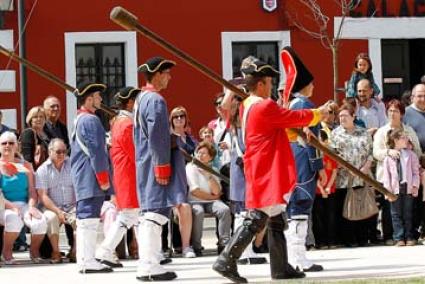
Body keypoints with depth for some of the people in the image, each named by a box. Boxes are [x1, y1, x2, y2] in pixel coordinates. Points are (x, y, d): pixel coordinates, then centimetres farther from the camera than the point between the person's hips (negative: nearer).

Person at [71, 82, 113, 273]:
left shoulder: (78, 120, 19)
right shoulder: (91, 120, -13)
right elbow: (96, 151, -19)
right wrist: (103, 178, -16)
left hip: (81, 179, 10)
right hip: (91, 179, -10)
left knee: (84, 220, 11)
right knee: (90, 219, -11)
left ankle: (83, 260, 13)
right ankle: (88, 261, -13)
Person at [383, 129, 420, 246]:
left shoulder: (410, 154, 4)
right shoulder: (388, 157, 0)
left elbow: (415, 171, 3)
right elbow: (387, 174, -1)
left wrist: (415, 185, -6)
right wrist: (388, 190, -6)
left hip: (408, 188, 1)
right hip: (395, 188, -1)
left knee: (408, 214, 6)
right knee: (396, 214, 2)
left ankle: (409, 237, 12)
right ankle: (399, 238, 4)